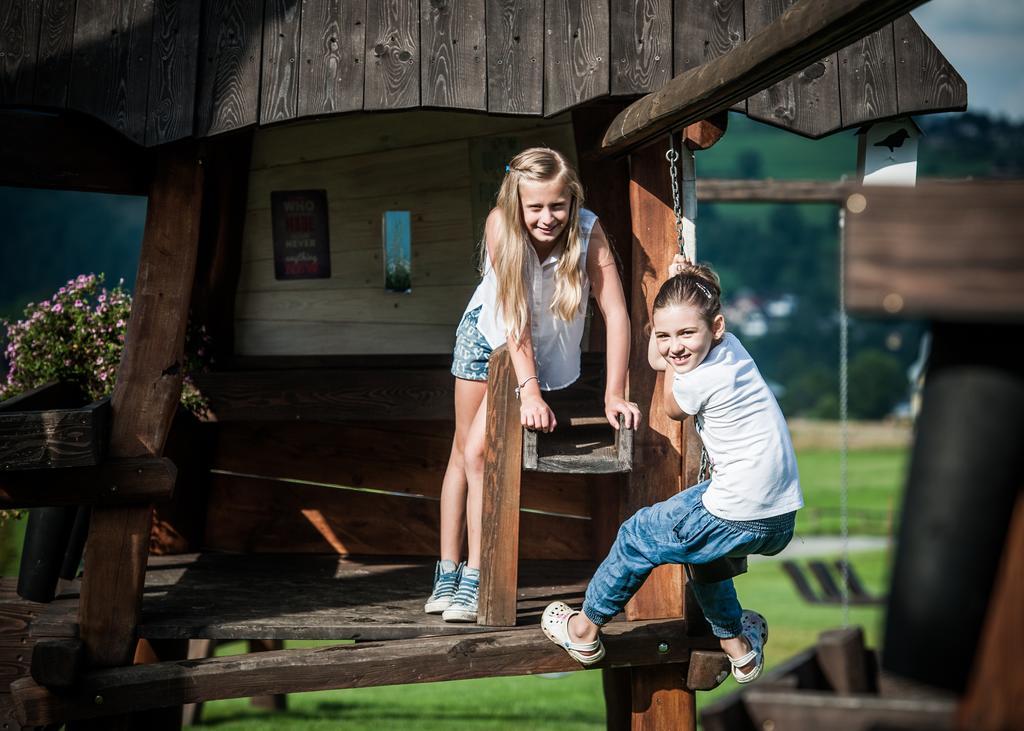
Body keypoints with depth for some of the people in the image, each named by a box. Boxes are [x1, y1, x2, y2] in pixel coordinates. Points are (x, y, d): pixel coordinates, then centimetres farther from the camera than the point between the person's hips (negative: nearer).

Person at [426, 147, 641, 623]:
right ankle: (448, 574, 19)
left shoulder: (589, 232, -30)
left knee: (481, 454, -14)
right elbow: (513, 315, -36)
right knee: (464, 450, 8)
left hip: (544, 352, -2)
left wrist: (614, 394, -35)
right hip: (487, 333, 2)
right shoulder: (501, 226, -31)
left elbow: (616, 313, -30)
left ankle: (475, 581, -8)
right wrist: (530, 392, -42)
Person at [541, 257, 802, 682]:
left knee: (637, 536, 13)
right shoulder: (730, 345, 3)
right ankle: (736, 643, 40)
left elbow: (672, 409, 5)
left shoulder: (700, 380, -20)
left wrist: (672, 365, 12)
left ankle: (585, 630, 33)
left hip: (740, 522, -8)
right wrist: (675, 285, 8)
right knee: (698, 536, 34)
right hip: (781, 518, 8)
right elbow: (656, 359, 18)